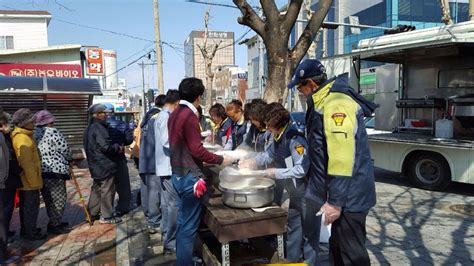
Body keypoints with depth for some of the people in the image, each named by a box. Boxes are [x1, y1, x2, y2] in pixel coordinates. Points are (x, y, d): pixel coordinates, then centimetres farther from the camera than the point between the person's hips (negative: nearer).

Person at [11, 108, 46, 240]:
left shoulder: (21, 136, 10)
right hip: (29, 180, -10)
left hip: (25, 180, 10)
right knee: (32, 206, 1)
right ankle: (31, 233, 12)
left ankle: (25, 230, 30)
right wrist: (34, 181, -18)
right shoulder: (23, 139, -22)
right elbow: (27, 164, -24)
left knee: (25, 206, 18)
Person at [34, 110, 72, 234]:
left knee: (49, 199, 17)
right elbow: (65, 150, -10)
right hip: (55, 171, -9)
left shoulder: (35, 134, 13)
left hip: (40, 172, 9)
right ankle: (54, 225, 4)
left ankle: (54, 222, 28)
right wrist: (70, 159, 11)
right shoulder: (53, 132, -11)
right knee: (58, 199, 0)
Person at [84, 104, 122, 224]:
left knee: (96, 188, 18)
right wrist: (117, 148, -9)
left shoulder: (89, 129, 15)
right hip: (105, 165, -10)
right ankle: (106, 216, 6)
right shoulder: (99, 128, -19)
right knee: (107, 190, -1)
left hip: (95, 165, 10)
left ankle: (92, 213, 26)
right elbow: (106, 146, -27)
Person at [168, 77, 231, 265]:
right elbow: (197, 150, -21)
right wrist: (220, 160, -11)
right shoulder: (190, 116, -18)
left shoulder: (174, 114, 9)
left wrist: (201, 160, 23)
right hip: (190, 176, -9)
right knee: (189, 226, 1)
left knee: (182, 221, 19)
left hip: (178, 174, 9)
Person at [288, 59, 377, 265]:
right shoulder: (325, 104, 12)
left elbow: (342, 160, -28)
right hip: (343, 194, 10)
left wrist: (335, 201, -24)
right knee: (338, 247, 21)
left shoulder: (337, 105, -22)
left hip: (348, 197, -10)